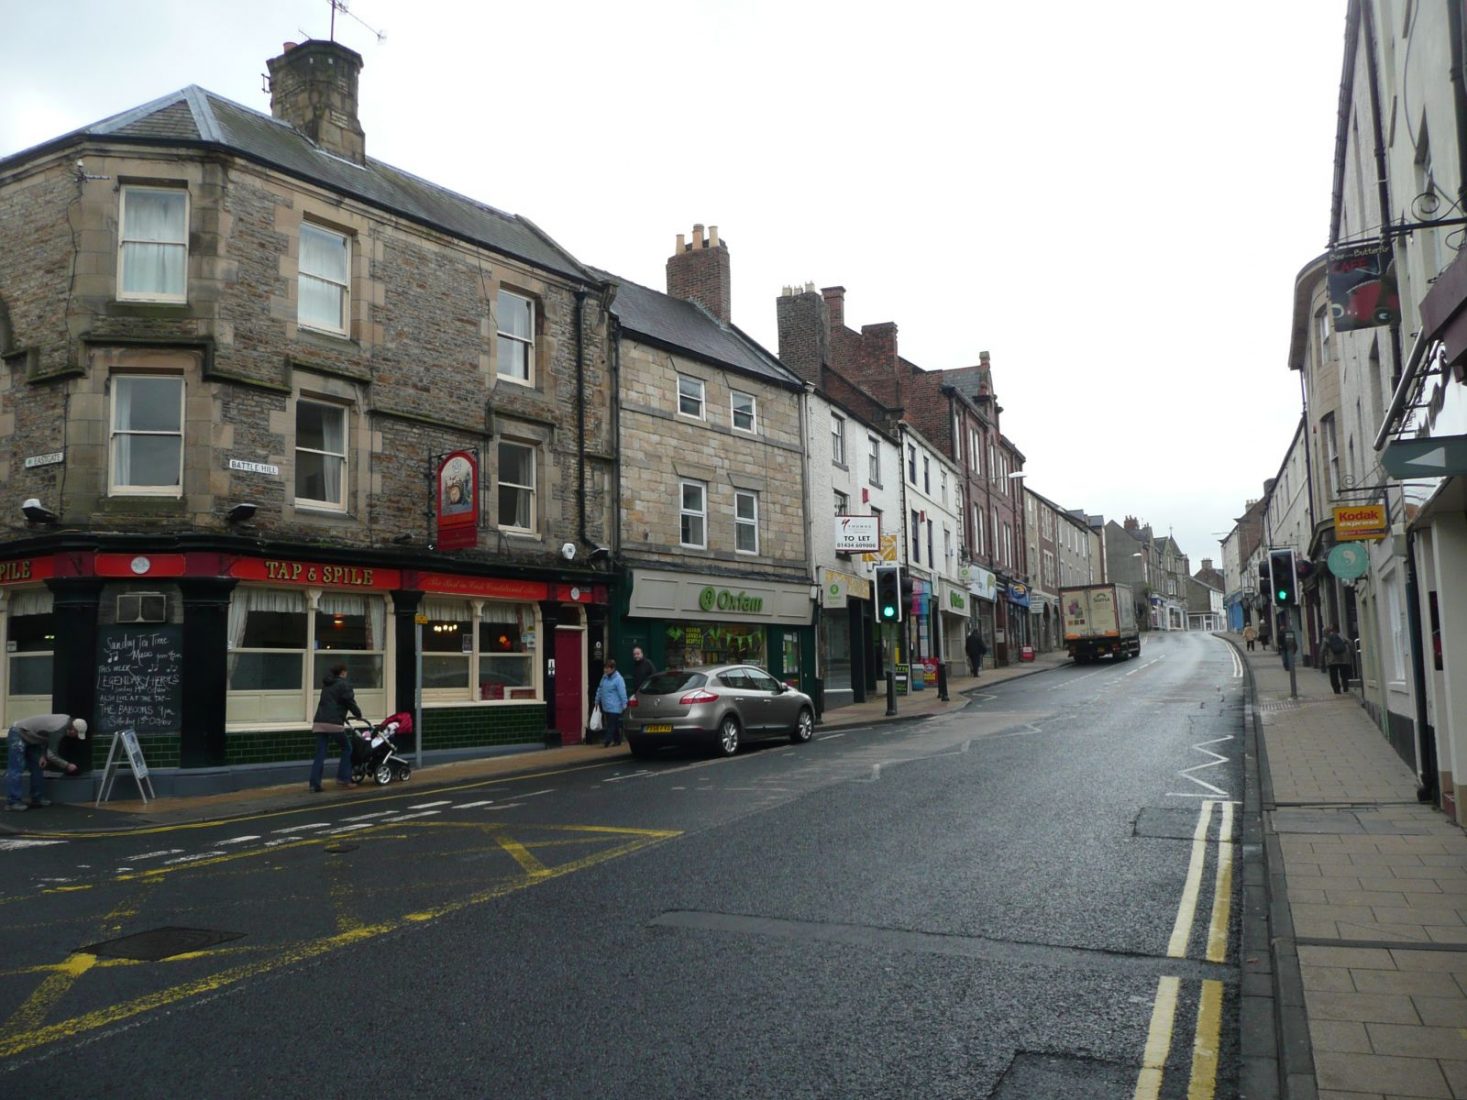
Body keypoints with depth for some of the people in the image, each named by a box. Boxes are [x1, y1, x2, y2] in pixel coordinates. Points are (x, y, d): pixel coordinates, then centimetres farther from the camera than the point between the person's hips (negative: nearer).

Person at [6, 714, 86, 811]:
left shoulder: (67, 720, -7)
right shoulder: (58, 730, -32)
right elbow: (51, 755, -25)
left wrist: (43, 755, -1)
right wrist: (67, 765, -17)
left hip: (29, 737, 10)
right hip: (18, 735, -10)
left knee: (38, 767, 9)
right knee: (16, 769, -11)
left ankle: (37, 798, 13)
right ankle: (12, 802, -10)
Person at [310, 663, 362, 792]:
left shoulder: (326, 685, 22)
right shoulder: (344, 685, -2)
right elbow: (350, 702, -2)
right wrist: (359, 714, 15)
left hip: (319, 722, 7)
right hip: (334, 723, -6)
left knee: (320, 754, 5)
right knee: (346, 748, 10)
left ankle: (314, 783, -2)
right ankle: (343, 778, 8)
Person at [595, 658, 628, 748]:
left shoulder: (618, 679, -14)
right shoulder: (604, 676, 10)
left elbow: (622, 693, -16)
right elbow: (600, 689, 19)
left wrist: (624, 705, -17)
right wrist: (597, 700, 21)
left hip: (614, 707, -8)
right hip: (605, 706, 8)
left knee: (611, 725, -7)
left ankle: (606, 741, -9)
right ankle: (617, 740, 22)